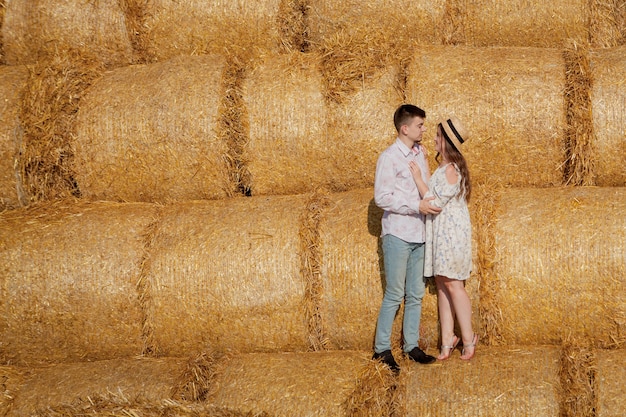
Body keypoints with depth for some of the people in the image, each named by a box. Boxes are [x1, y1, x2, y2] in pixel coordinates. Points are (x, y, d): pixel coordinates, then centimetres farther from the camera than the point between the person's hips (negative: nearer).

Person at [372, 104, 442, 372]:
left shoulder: (420, 152, 10)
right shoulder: (389, 157, -12)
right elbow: (381, 198, -15)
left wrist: (431, 202, 4)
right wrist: (417, 206, -19)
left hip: (419, 234, 7)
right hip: (398, 235, -7)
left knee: (416, 294, 10)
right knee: (395, 295, -3)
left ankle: (411, 345, 20)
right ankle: (381, 349, 6)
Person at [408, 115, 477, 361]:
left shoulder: (451, 170, -18)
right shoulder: (444, 167, 12)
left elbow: (435, 201, -19)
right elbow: (433, 194, 14)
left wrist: (418, 177, -14)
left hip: (452, 232, -10)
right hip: (440, 233, 10)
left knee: (453, 285, -4)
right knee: (442, 284, 9)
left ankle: (468, 340, 5)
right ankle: (447, 340, 13)